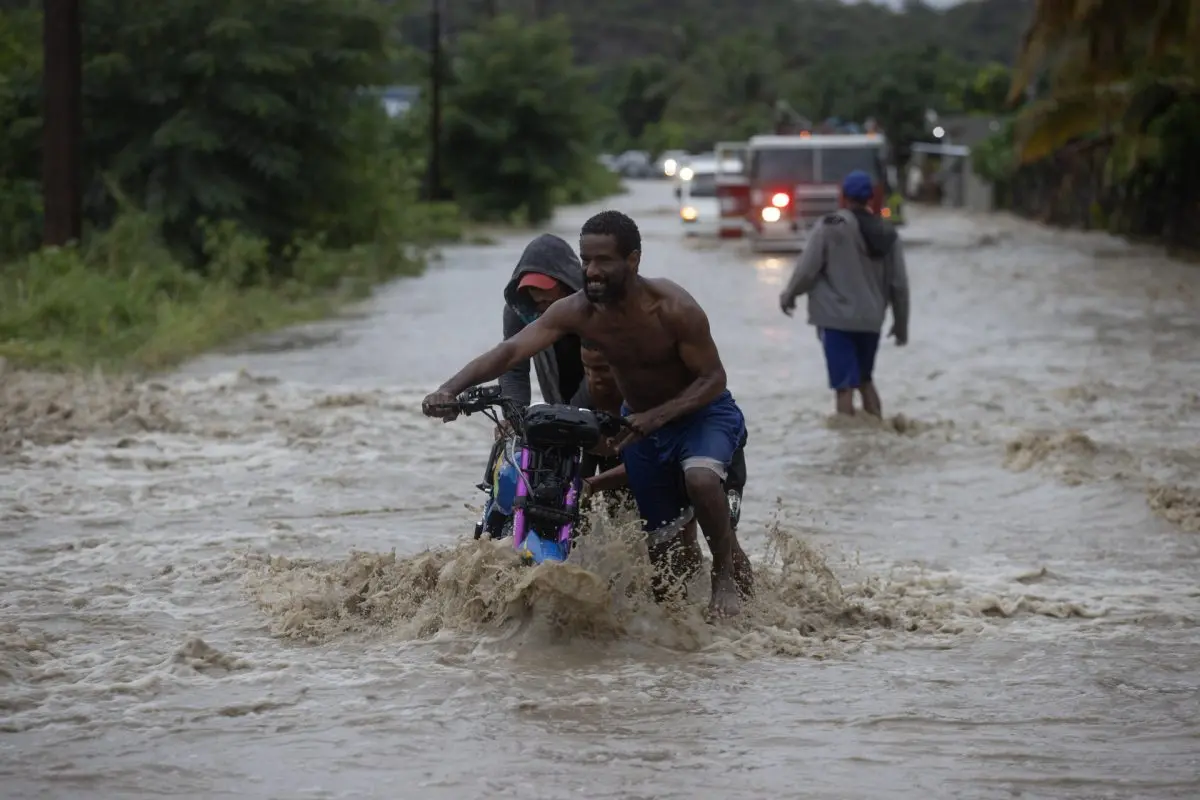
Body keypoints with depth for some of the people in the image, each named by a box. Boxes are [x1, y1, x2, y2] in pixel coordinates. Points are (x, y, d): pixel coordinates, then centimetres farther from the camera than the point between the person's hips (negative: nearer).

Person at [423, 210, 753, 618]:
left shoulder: (673, 308, -29)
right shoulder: (577, 311, -19)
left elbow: (712, 379, -23)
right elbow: (511, 350, -28)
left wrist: (656, 416, -37)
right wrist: (449, 389, -44)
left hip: (702, 411, -5)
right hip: (639, 420, 5)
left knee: (700, 478, -36)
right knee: (660, 543, 6)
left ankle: (730, 573, -12)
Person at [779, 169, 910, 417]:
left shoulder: (830, 227, -10)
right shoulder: (887, 233, 5)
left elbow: (807, 268, -9)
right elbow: (899, 283, 7)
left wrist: (789, 295, 10)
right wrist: (901, 324, 17)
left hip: (836, 318, -5)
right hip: (871, 320, 5)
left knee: (844, 386, -5)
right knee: (865, 380, 21)